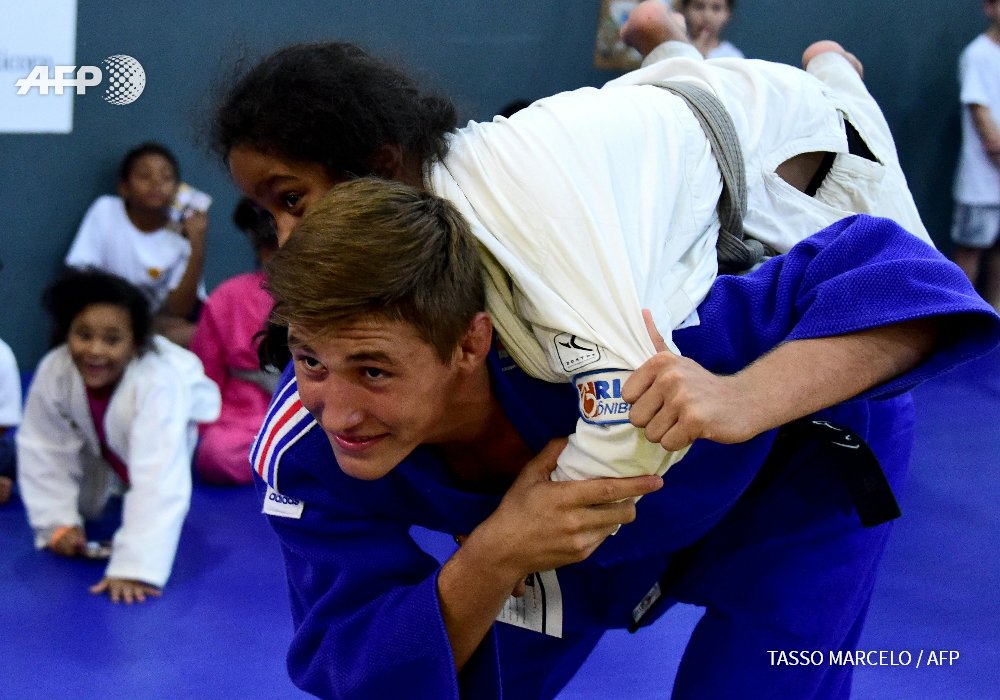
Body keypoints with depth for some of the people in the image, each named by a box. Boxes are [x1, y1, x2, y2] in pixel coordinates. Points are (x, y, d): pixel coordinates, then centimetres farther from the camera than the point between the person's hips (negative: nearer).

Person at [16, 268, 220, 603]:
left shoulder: (159, 384, -48)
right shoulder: (52, 374, -35)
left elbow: (158, 481, -54)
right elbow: (44, 452, -19)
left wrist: (134, 568, -59)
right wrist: (59, 523, -25)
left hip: (178, 421, -3)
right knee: (89, 507, 2)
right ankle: (114, 484, 33)